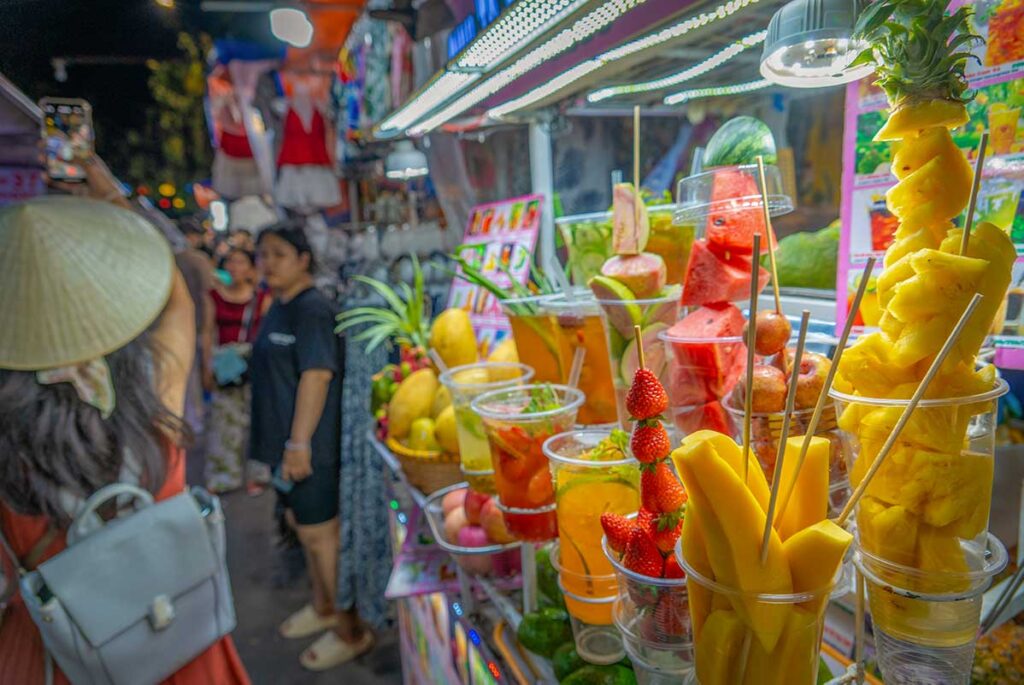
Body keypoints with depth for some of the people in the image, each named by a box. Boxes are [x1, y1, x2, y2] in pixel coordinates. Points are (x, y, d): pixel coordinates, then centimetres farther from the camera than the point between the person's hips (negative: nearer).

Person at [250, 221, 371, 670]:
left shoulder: (311, 310, -17)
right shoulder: (280, 308, 13)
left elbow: (317, 376, -25)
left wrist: (300, 443, -26)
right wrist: (286, 442, 21)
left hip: (309, 444, -9)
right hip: (287, 440, 10)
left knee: (319, 533, 0)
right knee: (301, 525, 20)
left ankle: (352, 633, 16)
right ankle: (323, 607, 39)